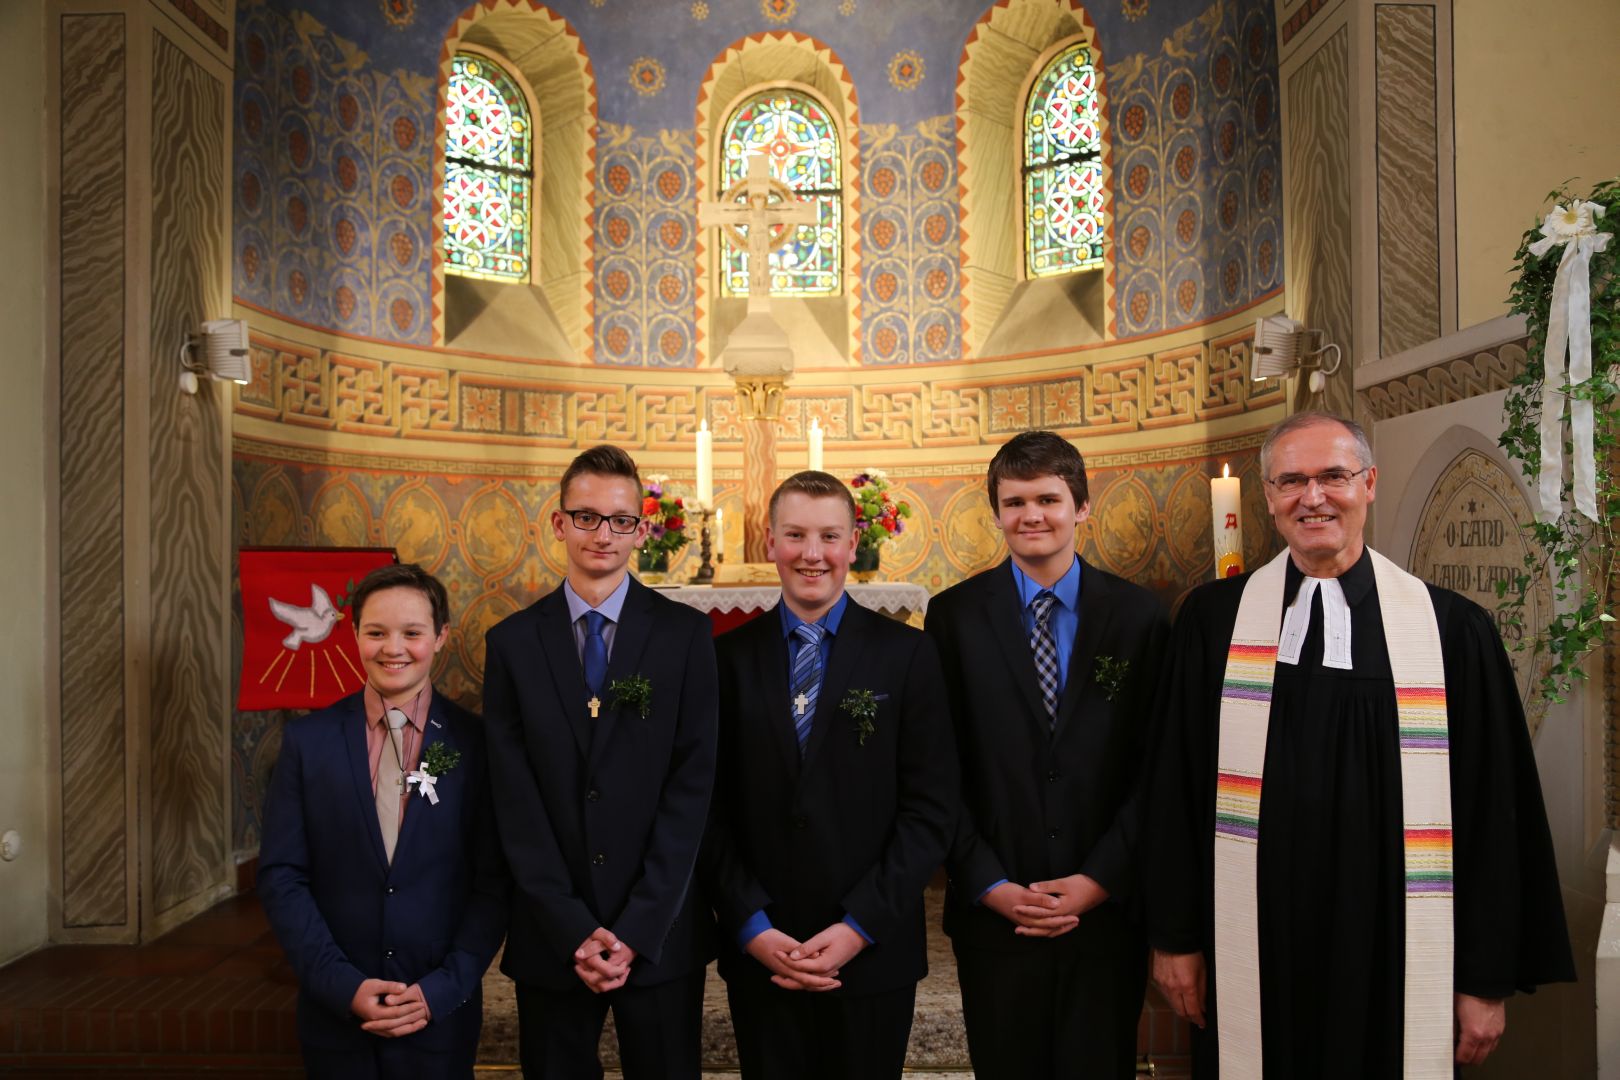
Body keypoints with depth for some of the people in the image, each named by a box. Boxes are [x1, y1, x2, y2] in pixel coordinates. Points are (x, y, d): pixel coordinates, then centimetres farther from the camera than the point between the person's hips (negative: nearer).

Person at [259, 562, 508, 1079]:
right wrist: (343, 984, -10)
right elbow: (281, 876, -2)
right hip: (334, 1013, 1)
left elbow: (496, 881, -4)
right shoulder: (308, 739, -2)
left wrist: (442, 989, -12)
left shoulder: (475, 742, -5)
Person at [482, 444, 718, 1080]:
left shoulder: (685, 634, -3)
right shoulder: (511, 642, 1)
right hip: (551, 936, 1)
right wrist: (573, 930, -9)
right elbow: (514, 798, -3)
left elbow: (692, 783, -6)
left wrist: (637, 928, -11)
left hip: (661, 932, -1)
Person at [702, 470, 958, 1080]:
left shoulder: (906, 654, -4)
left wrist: (860, 928, -11)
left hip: (873, 954, -1)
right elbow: (712, 808, 0)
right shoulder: (730, 657, 0)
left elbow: (930, 809, -6)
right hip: (757, 957, 1)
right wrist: (753, 927, -8)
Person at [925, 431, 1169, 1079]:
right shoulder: (954, 616, -2)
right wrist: (988, 885, -8)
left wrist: (1101, 880, -8)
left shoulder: (1137, 616, -1)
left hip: (1107, 910, 0)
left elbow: (1156, 766, -2)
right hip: (993, 914, 0)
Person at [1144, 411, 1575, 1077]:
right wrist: (1175, 936, 2)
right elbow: (1174, 786, 1)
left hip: (1397, 965, 0)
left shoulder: (1453, 629, -5)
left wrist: (1488, 979, 1)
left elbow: (1493, 812, -1)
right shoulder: (1213, 619, -3)